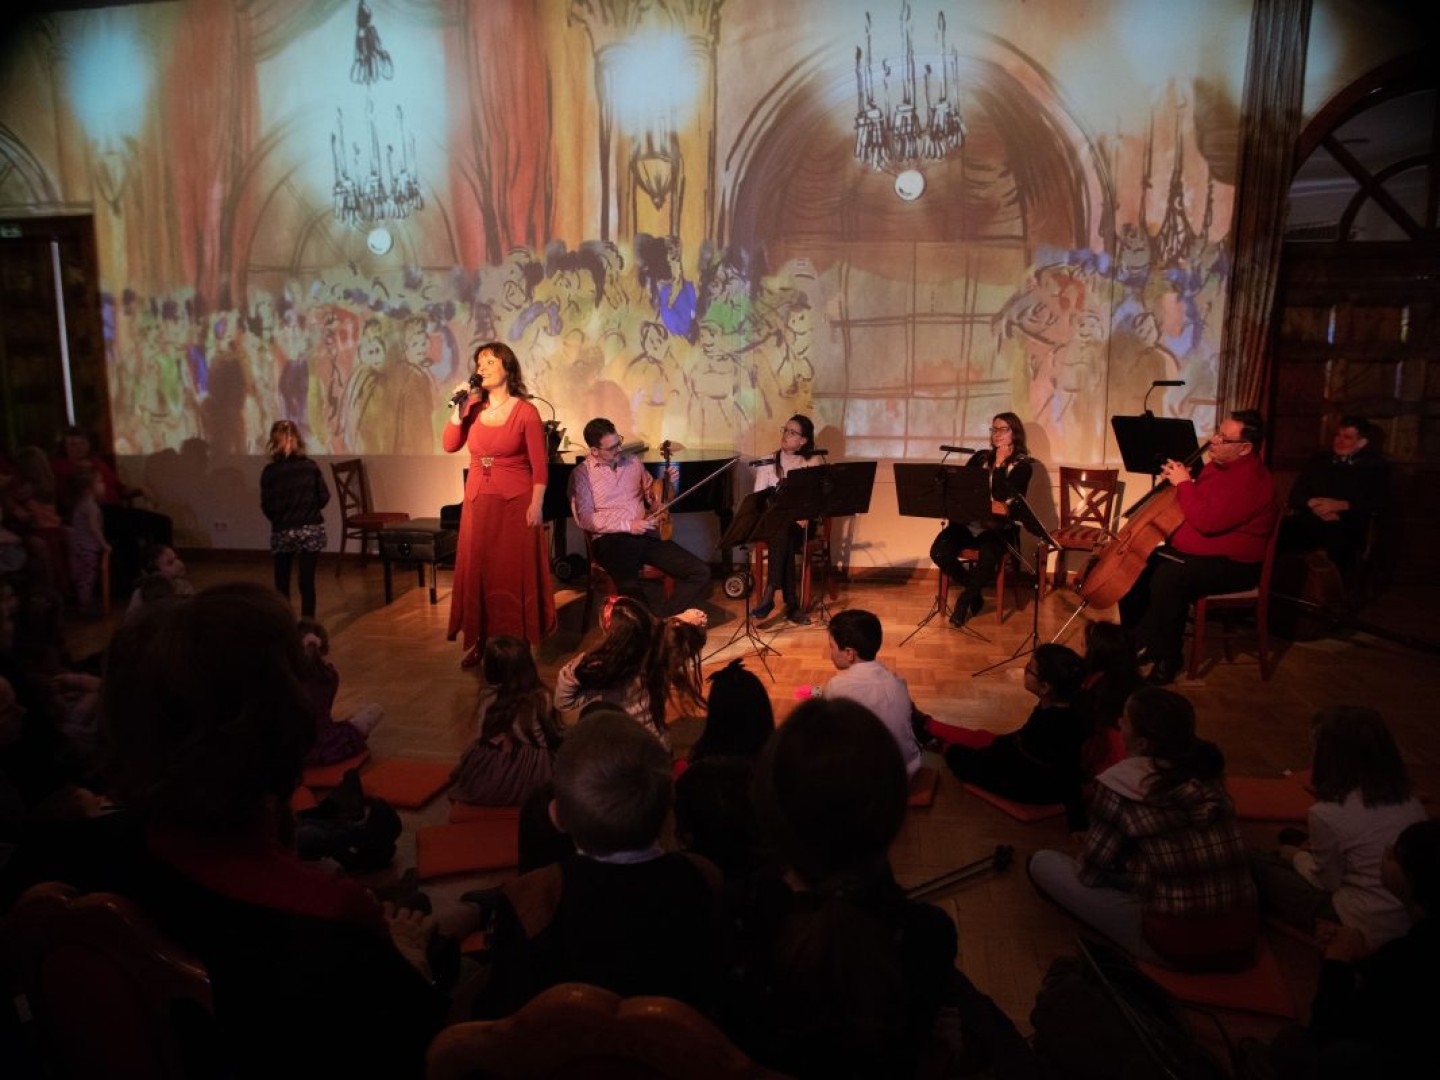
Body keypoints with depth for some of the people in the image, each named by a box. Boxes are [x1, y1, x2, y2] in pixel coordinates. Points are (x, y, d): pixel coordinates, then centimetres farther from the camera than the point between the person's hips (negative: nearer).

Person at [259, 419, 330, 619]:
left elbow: (267, 507, -6)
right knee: (307, 579, 1)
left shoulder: (269, 471, -8)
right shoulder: (310, 466, -6)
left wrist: (279, 519, 14)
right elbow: (324, 497, -2)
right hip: (311, 529, 0)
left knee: (282, 579, 17)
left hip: (282, 531, 0)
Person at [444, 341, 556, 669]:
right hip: (478, 501, 5)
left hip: (515, 503, -5)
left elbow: (539, 466, -9)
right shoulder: (474, 406, 5)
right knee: (477, 571, 9)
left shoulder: (526, 412, -9)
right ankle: (478, 641, 21)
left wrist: (536, 506, -13)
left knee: (514, 573, 1)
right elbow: (450, 446, -1)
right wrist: (459, 408, -9)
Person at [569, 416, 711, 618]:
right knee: (631, 588, -38)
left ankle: (662, 617, -16)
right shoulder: (582, 473, 3)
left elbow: (654, 500, 27)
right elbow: (584, 519, -7)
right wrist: (627, 526, -14)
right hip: (611, 539, -5)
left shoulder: (633, 461, 18)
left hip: (646, 535, 5)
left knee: (701, 573, -15)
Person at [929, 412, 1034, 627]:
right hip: (968, 520, 4)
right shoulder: (981, 457, 16)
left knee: (988, 558, -37)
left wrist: (999, 464, -8)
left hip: (998, 526, -4)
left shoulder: (1023, 464, 4)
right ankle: (974, 590, 4)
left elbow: (1005, 497, -10)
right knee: (939, 552, -24)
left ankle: (965, 599, -7)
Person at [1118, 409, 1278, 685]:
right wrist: (1176, 479, 6)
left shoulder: (1252, 480, -22)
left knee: (1166, 578, -32)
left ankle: (1167, 658, -16)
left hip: (1233, 565, -10)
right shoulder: (1218, 465, 9)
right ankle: (1137, 642, 10)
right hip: (1192, 551, 10)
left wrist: (1184, 483, -19)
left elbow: (1207, 520, -31)